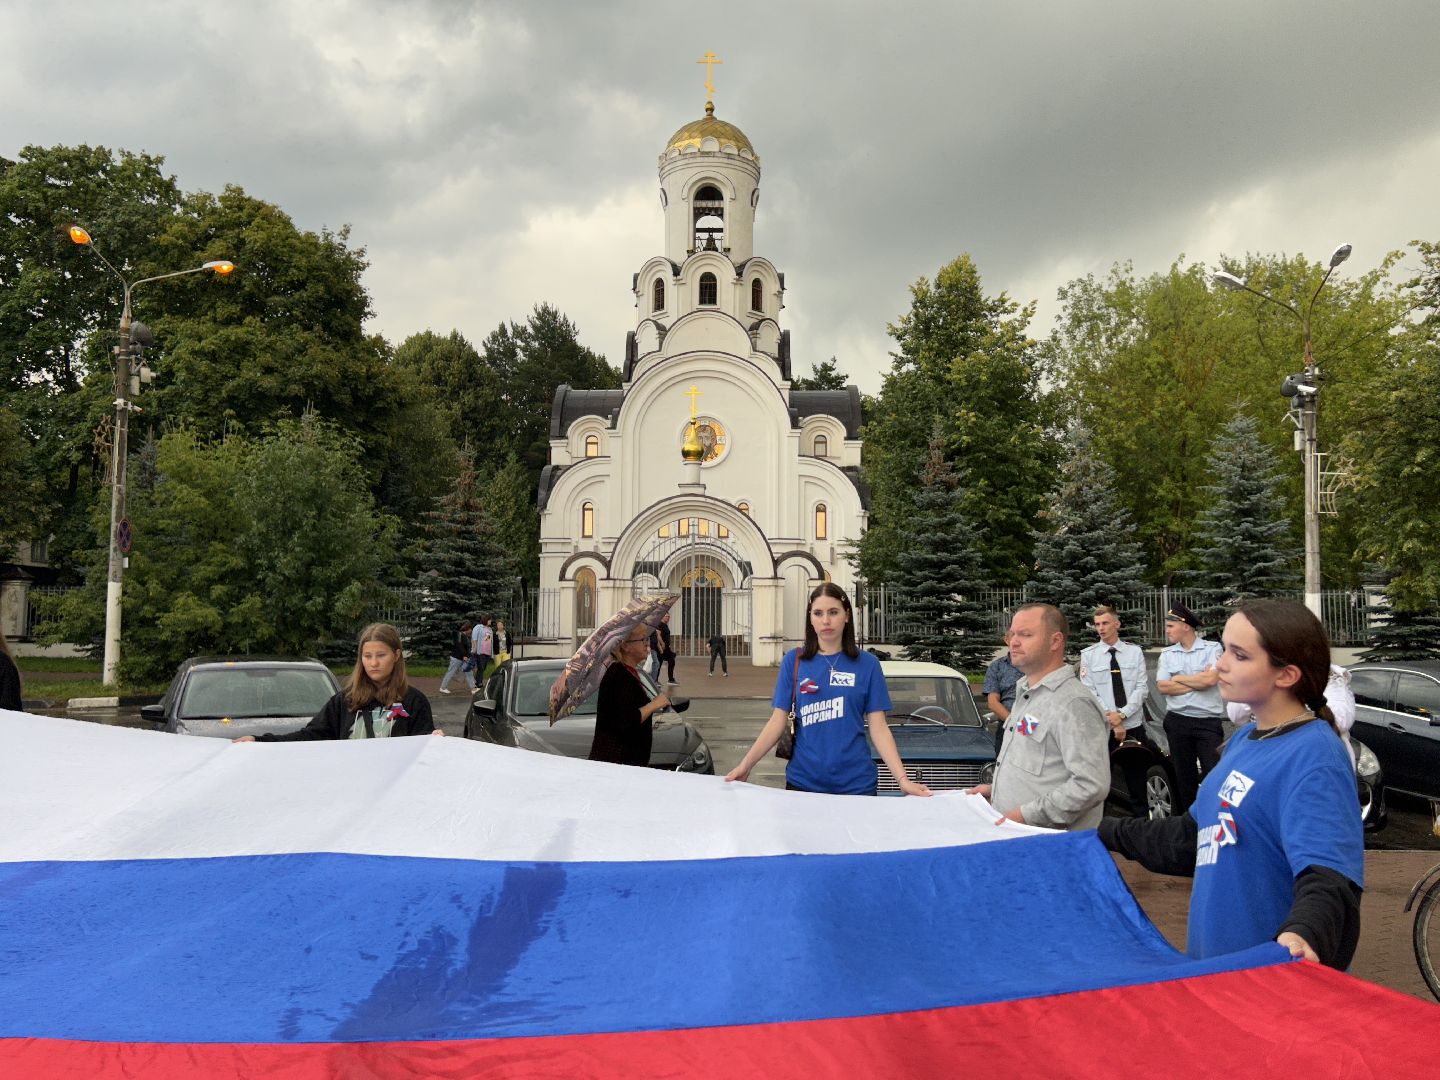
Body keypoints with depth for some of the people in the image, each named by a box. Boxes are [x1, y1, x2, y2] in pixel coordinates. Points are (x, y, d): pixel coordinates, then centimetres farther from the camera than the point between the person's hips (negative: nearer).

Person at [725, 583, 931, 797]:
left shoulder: (867, 665, 0)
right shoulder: (793, 661, 2)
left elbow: (878, 728, -1)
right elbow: (777, 722, 0)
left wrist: (903, 779, -11)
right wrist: (746, 764, -11)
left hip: (856, 784, 0)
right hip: (803, 781, 1)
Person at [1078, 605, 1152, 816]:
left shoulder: (1135, 652, 3)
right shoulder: (1088, 655, 0)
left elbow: (1142, 688, -1)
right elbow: (1089, 693, -4)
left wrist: (1122, 714, -13)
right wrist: (1112, 721, -12)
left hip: (1134, 726, 1)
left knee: (1137, 782, 9)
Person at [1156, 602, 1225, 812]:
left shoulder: (1212, 648, -1)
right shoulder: (1167, 654, 9)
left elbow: (1210, 679, -16)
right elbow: (1162, 686, -2)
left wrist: (1178, 679, -3)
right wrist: (1198, 681, -6)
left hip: (1208, 722, -4)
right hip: (1177, 722, 4)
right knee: (1184, 776, 10)